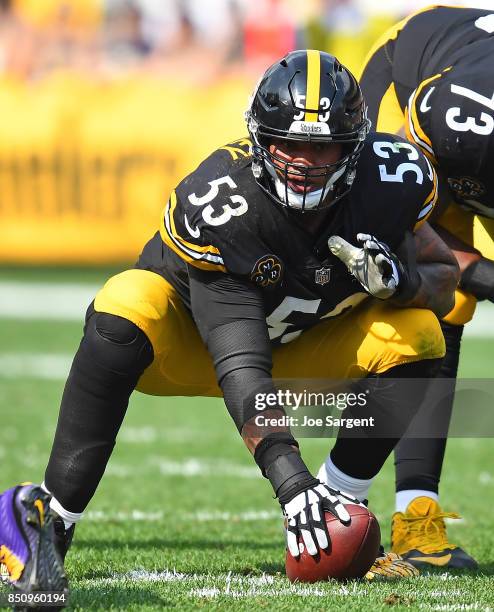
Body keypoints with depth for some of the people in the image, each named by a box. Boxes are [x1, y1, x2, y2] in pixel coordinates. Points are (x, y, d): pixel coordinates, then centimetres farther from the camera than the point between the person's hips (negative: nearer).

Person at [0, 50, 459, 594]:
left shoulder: (389, 179, -21)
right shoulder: (218, 206, -34)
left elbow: (445, 282, -5)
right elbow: (241, 368, -37)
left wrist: (399, 280, -30)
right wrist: (289, 479, -47)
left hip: (298, 346, 4)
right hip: (189, 345, -4)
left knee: (415, 336, -20)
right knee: (128, 305, -38)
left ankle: (338, 514, -7)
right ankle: (49, 522, -33)